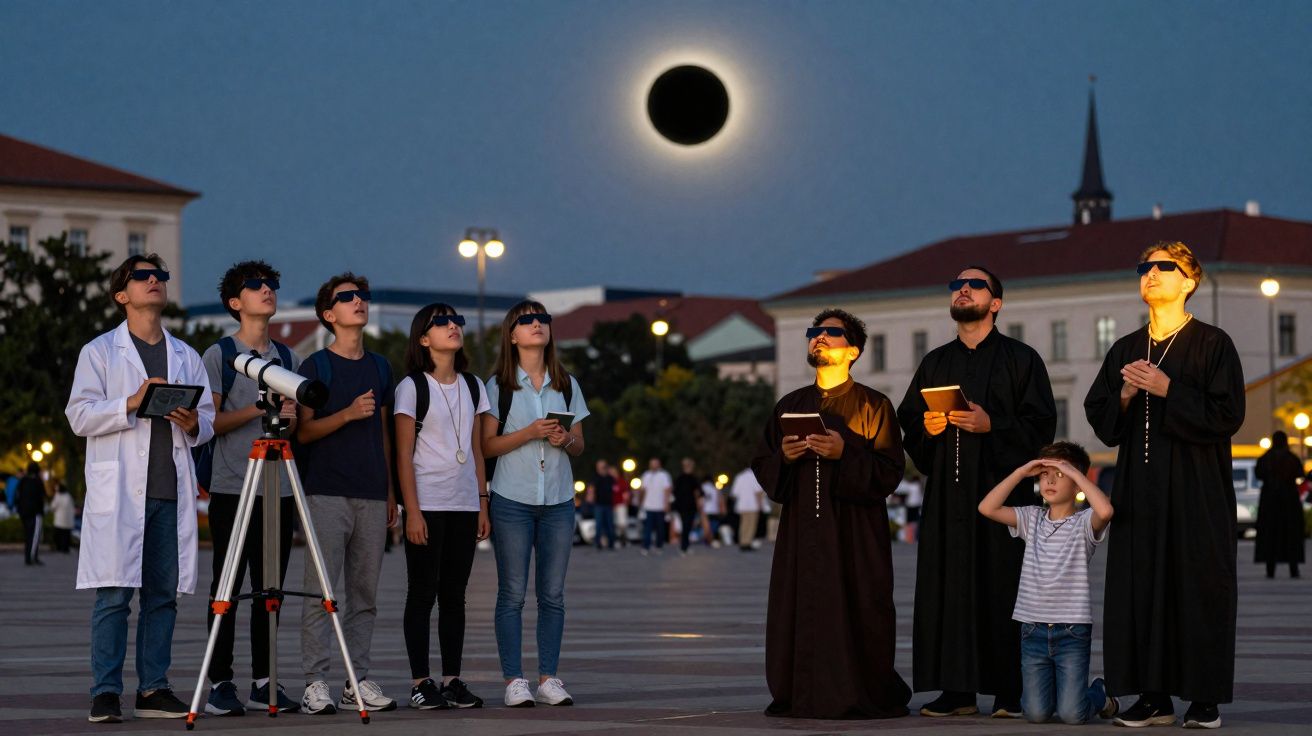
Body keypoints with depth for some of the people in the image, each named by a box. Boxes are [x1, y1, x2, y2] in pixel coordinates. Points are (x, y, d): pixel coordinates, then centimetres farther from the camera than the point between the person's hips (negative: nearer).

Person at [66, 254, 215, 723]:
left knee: (164, 595, 4)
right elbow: (80, 416, -3)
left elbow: (209, 421, 18)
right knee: (114, 594, -8)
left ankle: (154, 689, 10)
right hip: (119, 491, -4)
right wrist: (131, 404, -16)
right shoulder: (100, 352, 7)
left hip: (171, 492, 4)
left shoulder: (186, 357, 20)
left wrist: (193, 424, -4)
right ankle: (105, 693, -5)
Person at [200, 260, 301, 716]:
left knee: (270, 589, 6)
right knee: (226, 589, -3)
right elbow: (209, 422, -5)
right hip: (232, 488, -5)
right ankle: (220, 684, 1)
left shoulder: (288, 358, 16)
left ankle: (264, 682, 11)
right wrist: (258, 410, -16)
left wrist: (292, 418, -4)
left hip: (279, 490, 5)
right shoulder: (218, 355, 1)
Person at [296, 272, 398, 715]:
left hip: (372, 495, 5)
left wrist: (391, 491, 18)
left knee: (364, 594, 4)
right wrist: (347, 414, -17)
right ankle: (315, 683, -7)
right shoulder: (315, 366, 2)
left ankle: (358, 682, 7)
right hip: (327, 492, -5)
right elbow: (304, 432, -3)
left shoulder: (379, 367, 17)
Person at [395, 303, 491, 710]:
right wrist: (412, 510, -13)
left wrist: (483, 502, 9)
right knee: (422, 594, -1)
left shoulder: (472, 386, 13)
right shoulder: (412, 387, -3)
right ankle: (421, 682, 2)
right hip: (428, 504, -5)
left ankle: (453, 680, 10)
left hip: (465, 505, 5)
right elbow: (404, 455, -6)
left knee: (454, 595, 7)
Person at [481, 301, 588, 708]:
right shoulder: (498, 385, 1)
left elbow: (579, 446, 16)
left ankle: (549, 678, 7)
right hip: (513, 499, -3)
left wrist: (567, 440, -7)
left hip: (558, 500, 3)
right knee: (512, 594, -3)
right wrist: (530, 433, -15)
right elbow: (487, 445, -4)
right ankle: (514, 681, 0)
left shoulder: (567, 385, 12)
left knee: (553, 594, 3)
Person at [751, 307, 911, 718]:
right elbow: (761, 467, 15)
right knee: (801, 615, -1)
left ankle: (862, 694, 2)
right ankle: (800, 695, 7)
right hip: (801, 531, 4)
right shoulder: (790, 406, 14)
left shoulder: (872, 406, 2)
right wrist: (784, 457, -6)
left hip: (855, 533, -4)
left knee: (854, 616, -8)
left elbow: (890, 471, -5)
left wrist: (845, 454, -18)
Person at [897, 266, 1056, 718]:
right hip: (947, 492, 4)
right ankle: (957, 691, 3)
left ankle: (1009, 692, -3)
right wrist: (927, 428, -4)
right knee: (947, 589, -1)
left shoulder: (1020, 359, 6)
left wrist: (991, 424, -15)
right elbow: (907, 420, 18)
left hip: (1001, 484, -4)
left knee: (1002, 589, -7)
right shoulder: (935, 363, 19)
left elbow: (1041, 422, -3)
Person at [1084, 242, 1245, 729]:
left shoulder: (1212, 344, -1)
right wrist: (1125, 395, -7)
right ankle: (1154, 695, 5)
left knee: (1198, 588, -4)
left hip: (1196, 488, -4)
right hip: (1139, 490, 4)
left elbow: (1227, 414, -10)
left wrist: (1167, 389, -16)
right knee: (1142, 588, 0)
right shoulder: (1125, 350, 13)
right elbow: (1099, 419, 13)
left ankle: (1205, 698, 2)